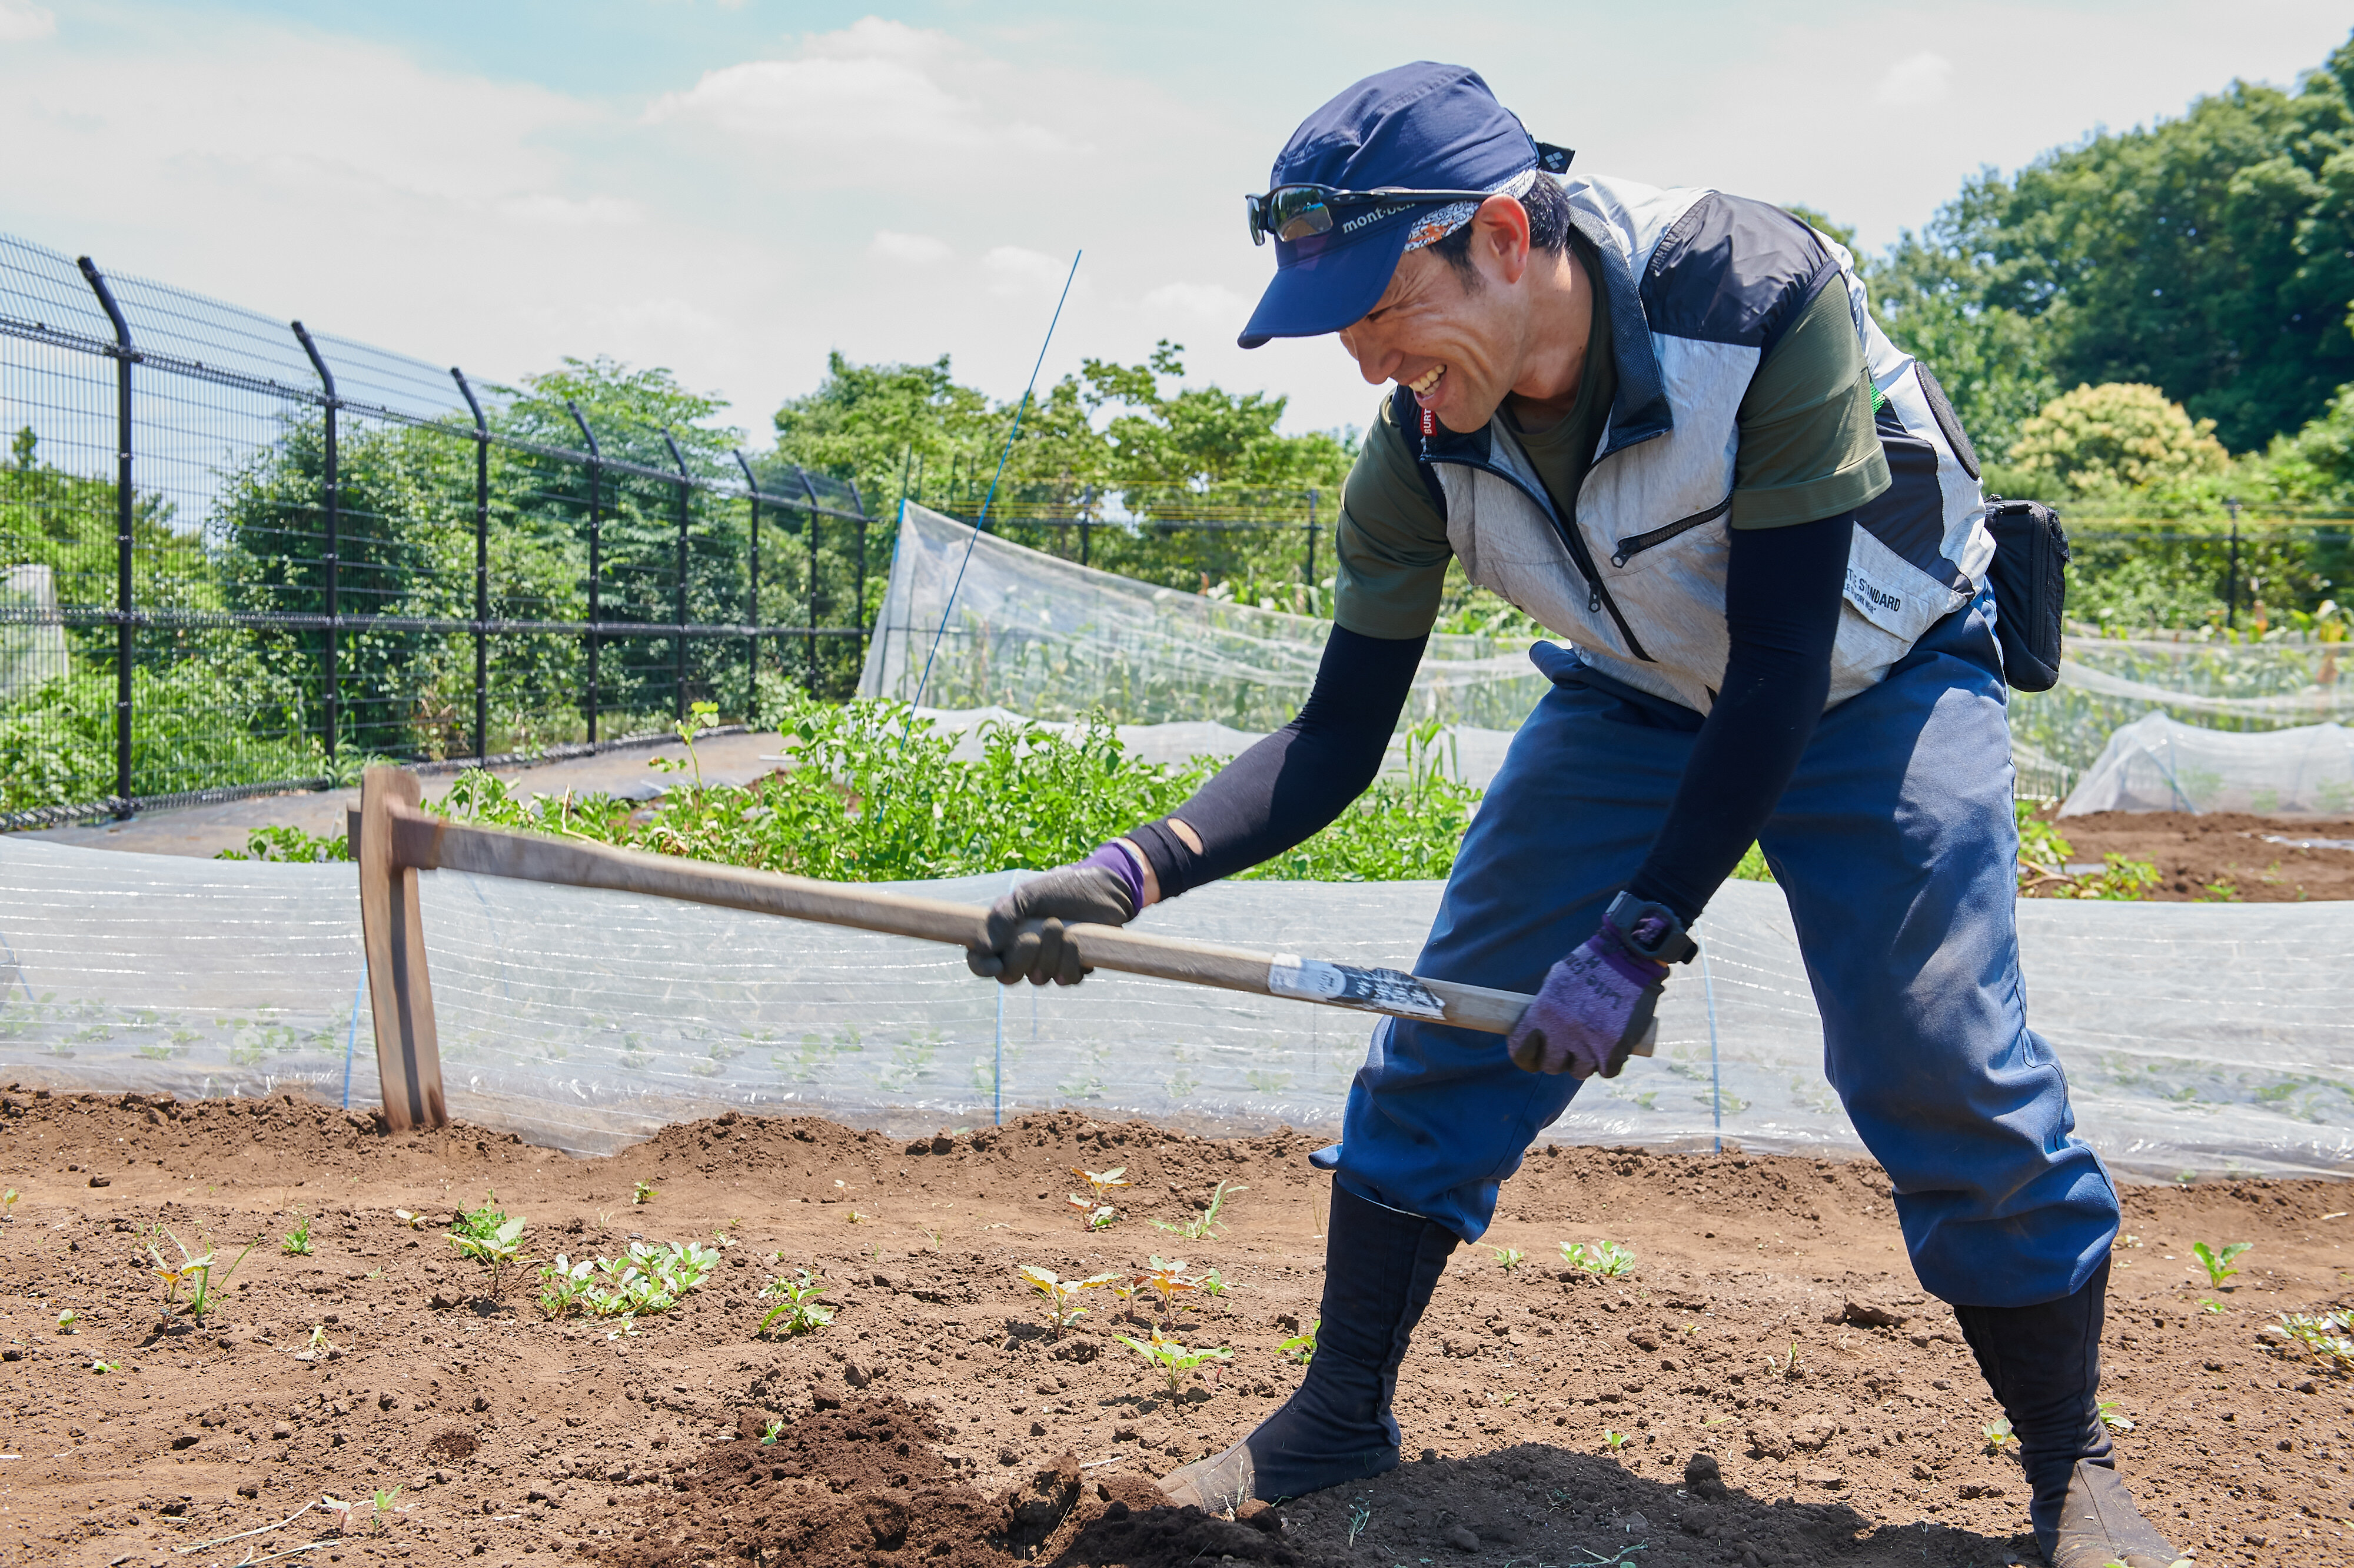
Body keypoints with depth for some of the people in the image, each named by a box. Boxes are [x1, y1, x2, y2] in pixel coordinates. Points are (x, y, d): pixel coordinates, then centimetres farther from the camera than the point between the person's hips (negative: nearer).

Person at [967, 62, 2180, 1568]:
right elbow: (1338, 741, -15)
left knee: (1943, 1064, -16)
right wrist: (1136, 870, -32)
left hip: (1875, 681, -4)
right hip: (1636, 700, 4)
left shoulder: (1764, 299, -34)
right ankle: (1342, 1417, 14)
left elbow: (1782, 669, -31)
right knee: (1446, 1035, -3)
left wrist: (1638, 938, -33)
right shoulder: (1418, 453, -20)